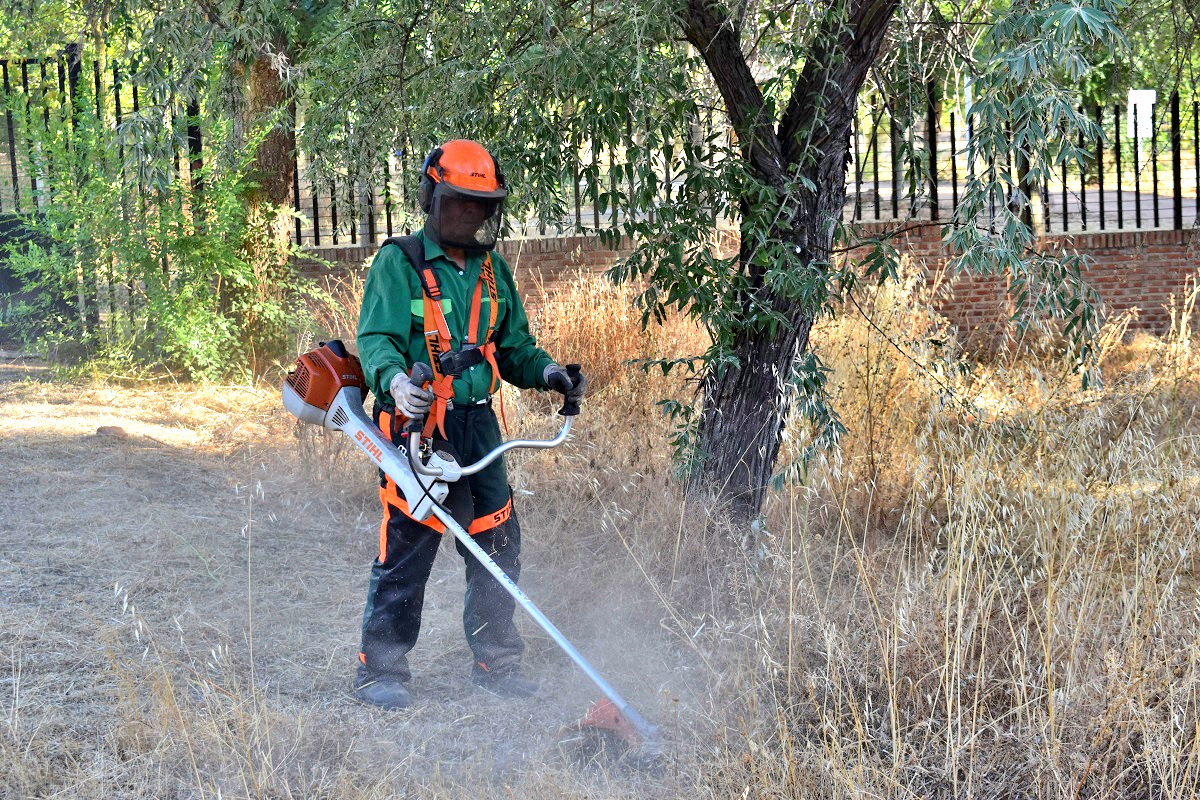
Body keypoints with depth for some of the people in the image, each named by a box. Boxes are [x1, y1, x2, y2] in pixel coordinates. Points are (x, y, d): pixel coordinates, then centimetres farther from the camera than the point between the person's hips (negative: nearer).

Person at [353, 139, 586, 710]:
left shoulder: (492, 271, 15)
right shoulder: (400, 264, -5)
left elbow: (513, 346, 20)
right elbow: (376, 338, -14)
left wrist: (545, 371, 0)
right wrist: (394, 378, -34)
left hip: (479, 425, 6)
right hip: (418, 425, -6)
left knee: (499, 545, 8)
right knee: (406, 549, -6)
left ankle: (496, 661, 22)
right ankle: (380, 668, 5)